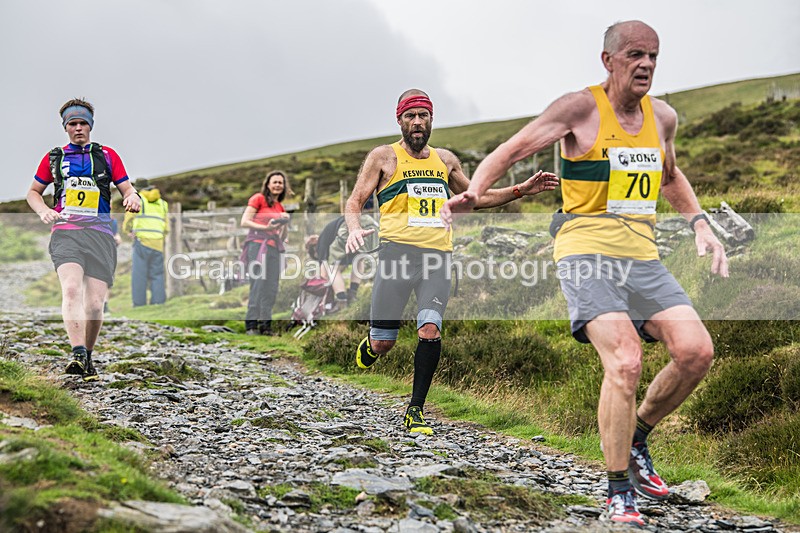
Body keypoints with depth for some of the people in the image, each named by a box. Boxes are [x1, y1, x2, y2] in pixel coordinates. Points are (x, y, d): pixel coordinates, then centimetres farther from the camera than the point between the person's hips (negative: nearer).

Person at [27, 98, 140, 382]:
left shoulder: (107, 155, 16)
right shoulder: (53, 158, 18)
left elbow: (127, 190, 16)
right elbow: (33, 192, 26)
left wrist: (132, 198, -9)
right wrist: (43, 211, 4)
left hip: (100, 234, 1)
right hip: (65, 233, -1)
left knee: (95, 305, -5)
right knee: (71, 288, -27)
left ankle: (88, 356, 15)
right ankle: (78, 354, -36)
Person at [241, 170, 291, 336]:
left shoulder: (280, 208, 21)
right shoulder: (258, 198, 2)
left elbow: (282, 237, 21)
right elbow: (244, 222, -7)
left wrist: (284, 223, 2)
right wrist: (266, 227, -16)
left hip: (273, 248, 7)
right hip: (257, 244, -7)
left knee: (271, 289, 0)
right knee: (258, 285, -14)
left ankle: (265, 325, 2)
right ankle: (251, 325, -15)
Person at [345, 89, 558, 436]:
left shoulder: (445, 160, 19)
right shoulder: (384, 157, 7)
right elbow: (355, 202, 3)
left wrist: (521, 190, 22)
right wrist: (355, 229, -19)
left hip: (438, 255, 3)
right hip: (397, 251, -3)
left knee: (430, 331, -16)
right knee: (383, 343, -2)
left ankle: (415, 412, -5)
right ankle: (369, 346, 37)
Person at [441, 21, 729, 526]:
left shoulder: (663, 116, 12)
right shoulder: (580, 109, -6)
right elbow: (509, 151, -6)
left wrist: (700, 224, 20)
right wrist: (472, 194, -23)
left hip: (642, 256, 6)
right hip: (586, 252, -6)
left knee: (697, 351, -9)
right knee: (625, 361, -22)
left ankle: (636, 438, 16)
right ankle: (620, 492, -7)